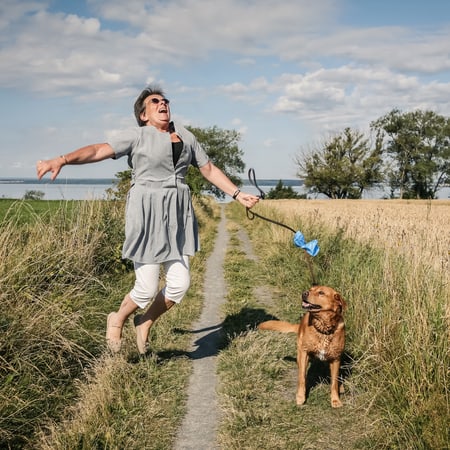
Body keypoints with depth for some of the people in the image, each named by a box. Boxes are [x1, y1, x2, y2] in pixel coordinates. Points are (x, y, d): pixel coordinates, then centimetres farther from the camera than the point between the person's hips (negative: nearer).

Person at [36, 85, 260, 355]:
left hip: (178, 215, 5)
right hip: (147, 214, -5)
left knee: (180, 283, 0)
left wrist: (238, 194, 14)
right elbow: (99, 150, -15)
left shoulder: (185, 136, 14)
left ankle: (145, 323, 27)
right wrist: (62, 160, -30)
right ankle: (117, 320, 28)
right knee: (147, 288, -3)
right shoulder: (136, 136, -2)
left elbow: (209, 170, 20)